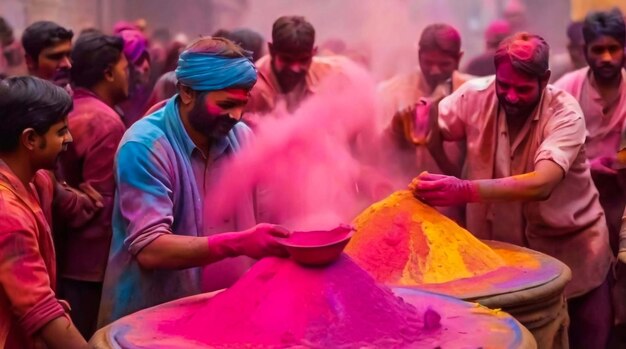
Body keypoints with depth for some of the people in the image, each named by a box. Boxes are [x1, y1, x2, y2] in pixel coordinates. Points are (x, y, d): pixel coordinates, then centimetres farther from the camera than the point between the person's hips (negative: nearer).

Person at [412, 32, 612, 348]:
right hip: (504, 243, 2)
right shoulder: (475, 96, -12)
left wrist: (465, 191, -49)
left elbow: (541, 183, -37)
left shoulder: (565, 113, -22)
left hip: (569, 248, -2)